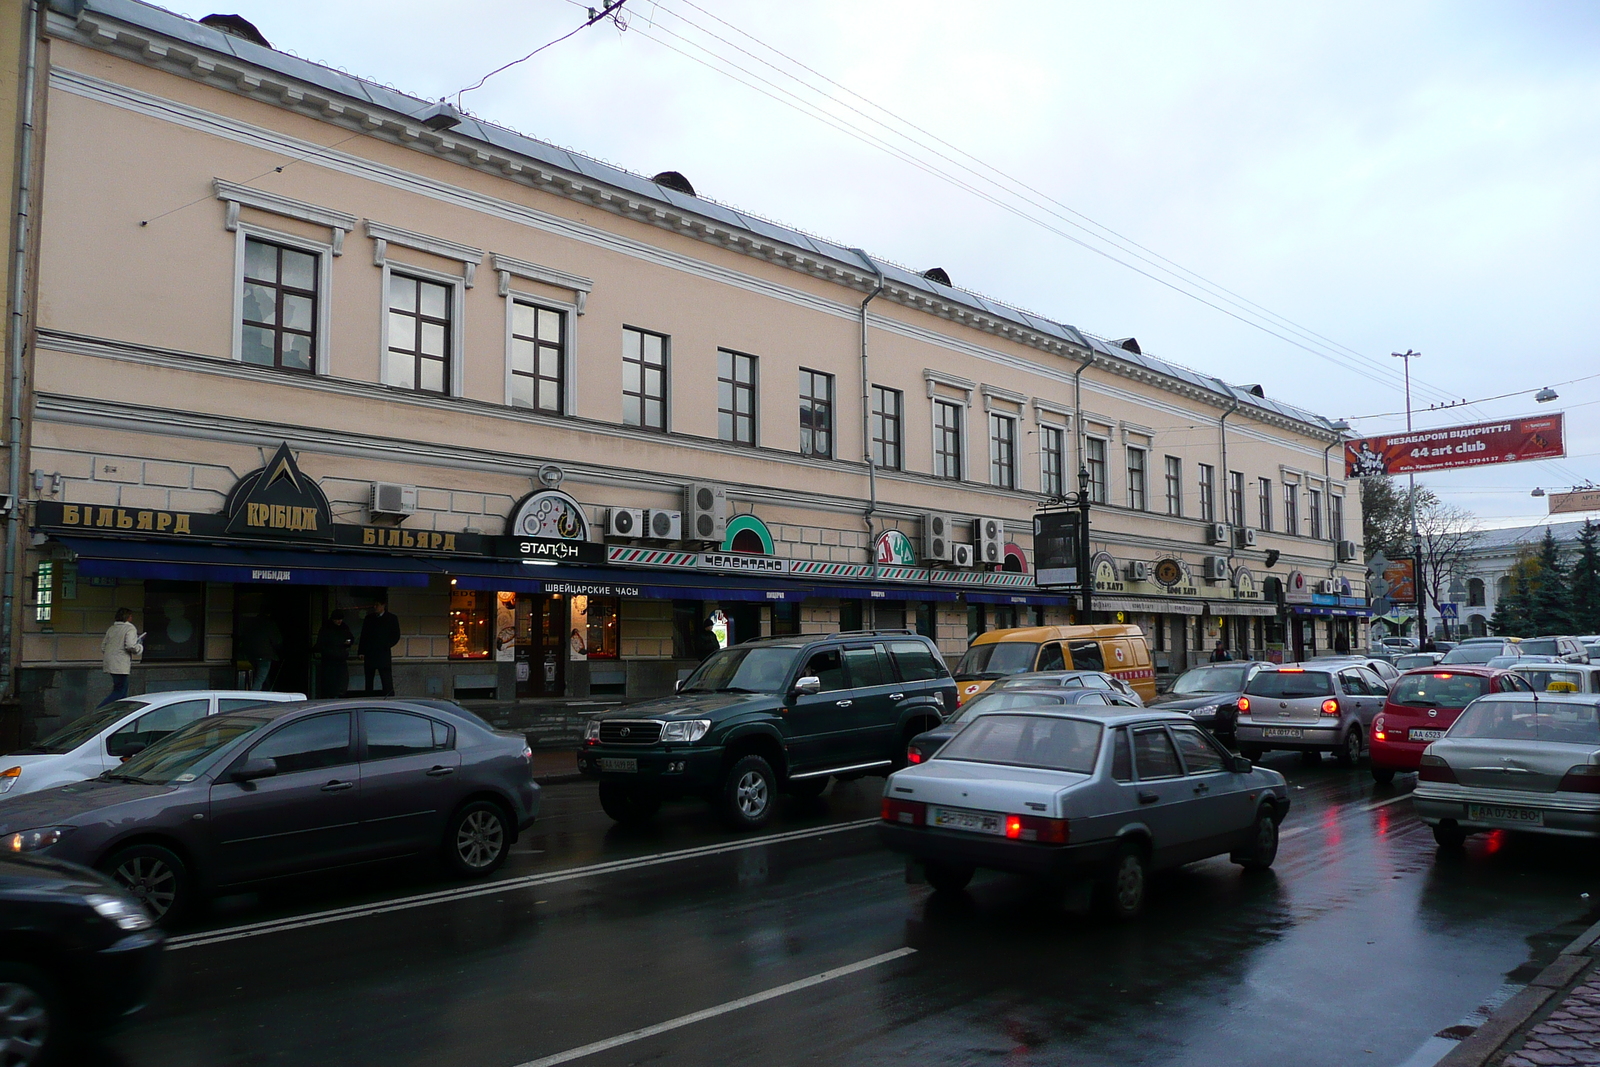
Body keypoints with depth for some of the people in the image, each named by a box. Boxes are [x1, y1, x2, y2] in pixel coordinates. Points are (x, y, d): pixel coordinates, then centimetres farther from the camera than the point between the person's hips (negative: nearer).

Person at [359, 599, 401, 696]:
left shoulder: (391, 619, 5)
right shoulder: (369, 618, 13)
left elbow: (396, 637, 6)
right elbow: (363, 636, 13)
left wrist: (386, 646, -4)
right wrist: (362, 652, 5)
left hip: (383, 655, -4)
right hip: (369, 655, 4)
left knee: (387, 681, -10)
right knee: (368, 681, 6)